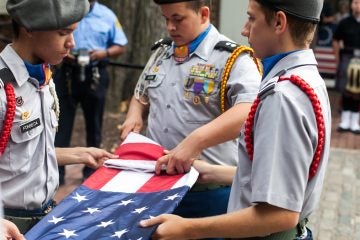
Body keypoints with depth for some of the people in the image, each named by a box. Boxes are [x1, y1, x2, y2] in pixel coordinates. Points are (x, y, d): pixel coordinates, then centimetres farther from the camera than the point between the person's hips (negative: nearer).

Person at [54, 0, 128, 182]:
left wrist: (104, 53, -13)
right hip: (66, 74, -1)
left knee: (93, 124, 11)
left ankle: (91, 171, 24)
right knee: (61, 124, -2)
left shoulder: (107, 15, 3)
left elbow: (120, 46, 7)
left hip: (95, 76, 1)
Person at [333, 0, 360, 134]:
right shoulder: (345, 23, 1)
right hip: (347, 59, -1)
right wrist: (338, 59, 2)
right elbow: (336, 41, 8)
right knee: (345, 90, 4)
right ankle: (345, 121, 13)